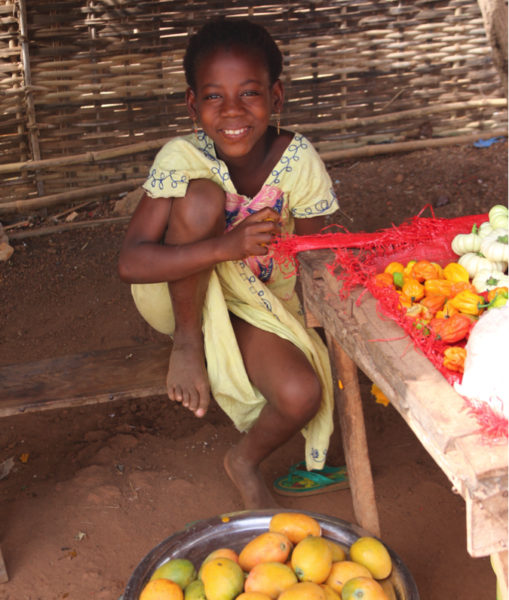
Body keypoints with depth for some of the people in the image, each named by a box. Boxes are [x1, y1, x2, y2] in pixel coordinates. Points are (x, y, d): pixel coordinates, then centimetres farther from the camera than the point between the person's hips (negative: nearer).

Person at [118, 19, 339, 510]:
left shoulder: (298, 161, -18)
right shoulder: (182, 157, -24)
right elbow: (129, 263, -32)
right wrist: (226, 246, -42)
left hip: (257, 307, 2)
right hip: (182, 295, -2)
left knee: (302, 395, -26)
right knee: (202, 197, -31)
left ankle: (245, 461, 9)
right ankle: (187, 343, -11)